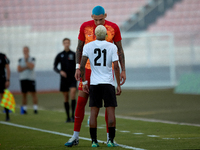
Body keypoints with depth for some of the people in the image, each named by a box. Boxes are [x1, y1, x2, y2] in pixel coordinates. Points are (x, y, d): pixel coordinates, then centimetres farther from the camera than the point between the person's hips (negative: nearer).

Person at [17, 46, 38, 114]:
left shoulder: (32, 59, 3)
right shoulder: (20, 60, 11)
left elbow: (31, 67, -13)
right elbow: (19, 69, 1)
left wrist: (26, 60, -11)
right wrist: (26, 67, -9)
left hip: (31, 78, -3)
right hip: (23, 79, 3)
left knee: (33, 93, -8)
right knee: (24, 94, 4)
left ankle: (35, 108, -9)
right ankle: (24, 109, 8)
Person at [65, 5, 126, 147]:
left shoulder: (113, 28, -6)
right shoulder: (85, 27, -4)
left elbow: (120, 50, 1)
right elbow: (79, 47, 5)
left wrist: (123, 70, -3)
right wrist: (78, 67, -3)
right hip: (88, 69, 1)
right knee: (81, 101, -2)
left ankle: (109, 137, 8)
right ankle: (75, 136, 7)